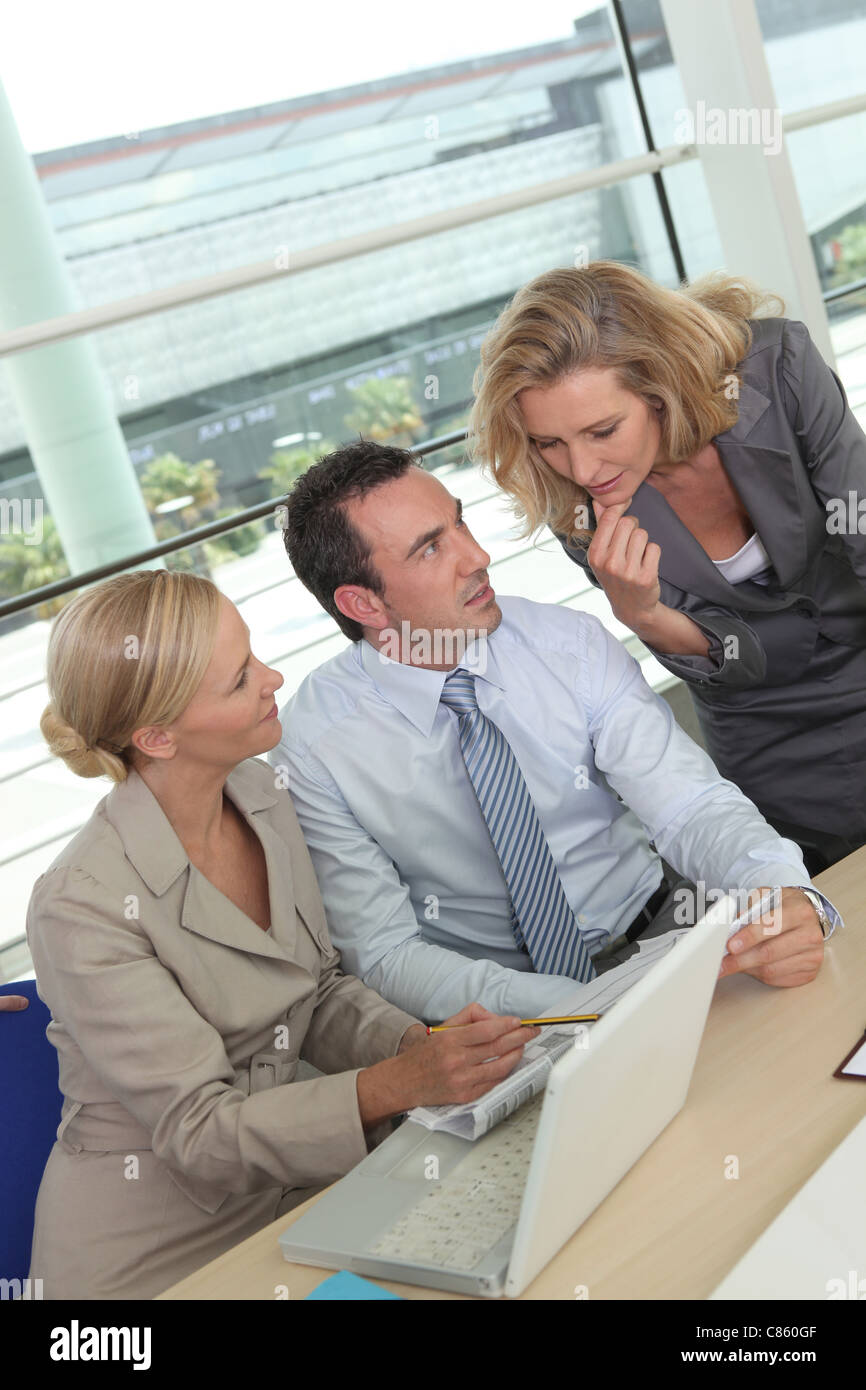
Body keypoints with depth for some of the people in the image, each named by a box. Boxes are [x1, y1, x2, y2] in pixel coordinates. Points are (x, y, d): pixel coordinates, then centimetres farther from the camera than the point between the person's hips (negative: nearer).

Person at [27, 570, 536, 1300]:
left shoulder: (259, 795, -2)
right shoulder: (82, 910, -24)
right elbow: (200, 1131, -21)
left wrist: (420, 1043, -13)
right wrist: (398, 1085, -32)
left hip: (284, 1180, 6)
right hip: (153, 1248, -6)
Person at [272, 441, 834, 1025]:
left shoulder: (572, 642, -6)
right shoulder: (314, 748, -14)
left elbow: (690, 804, -10)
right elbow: (385, 953, -14)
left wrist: (783, 891, -33)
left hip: (653, 937, 4)